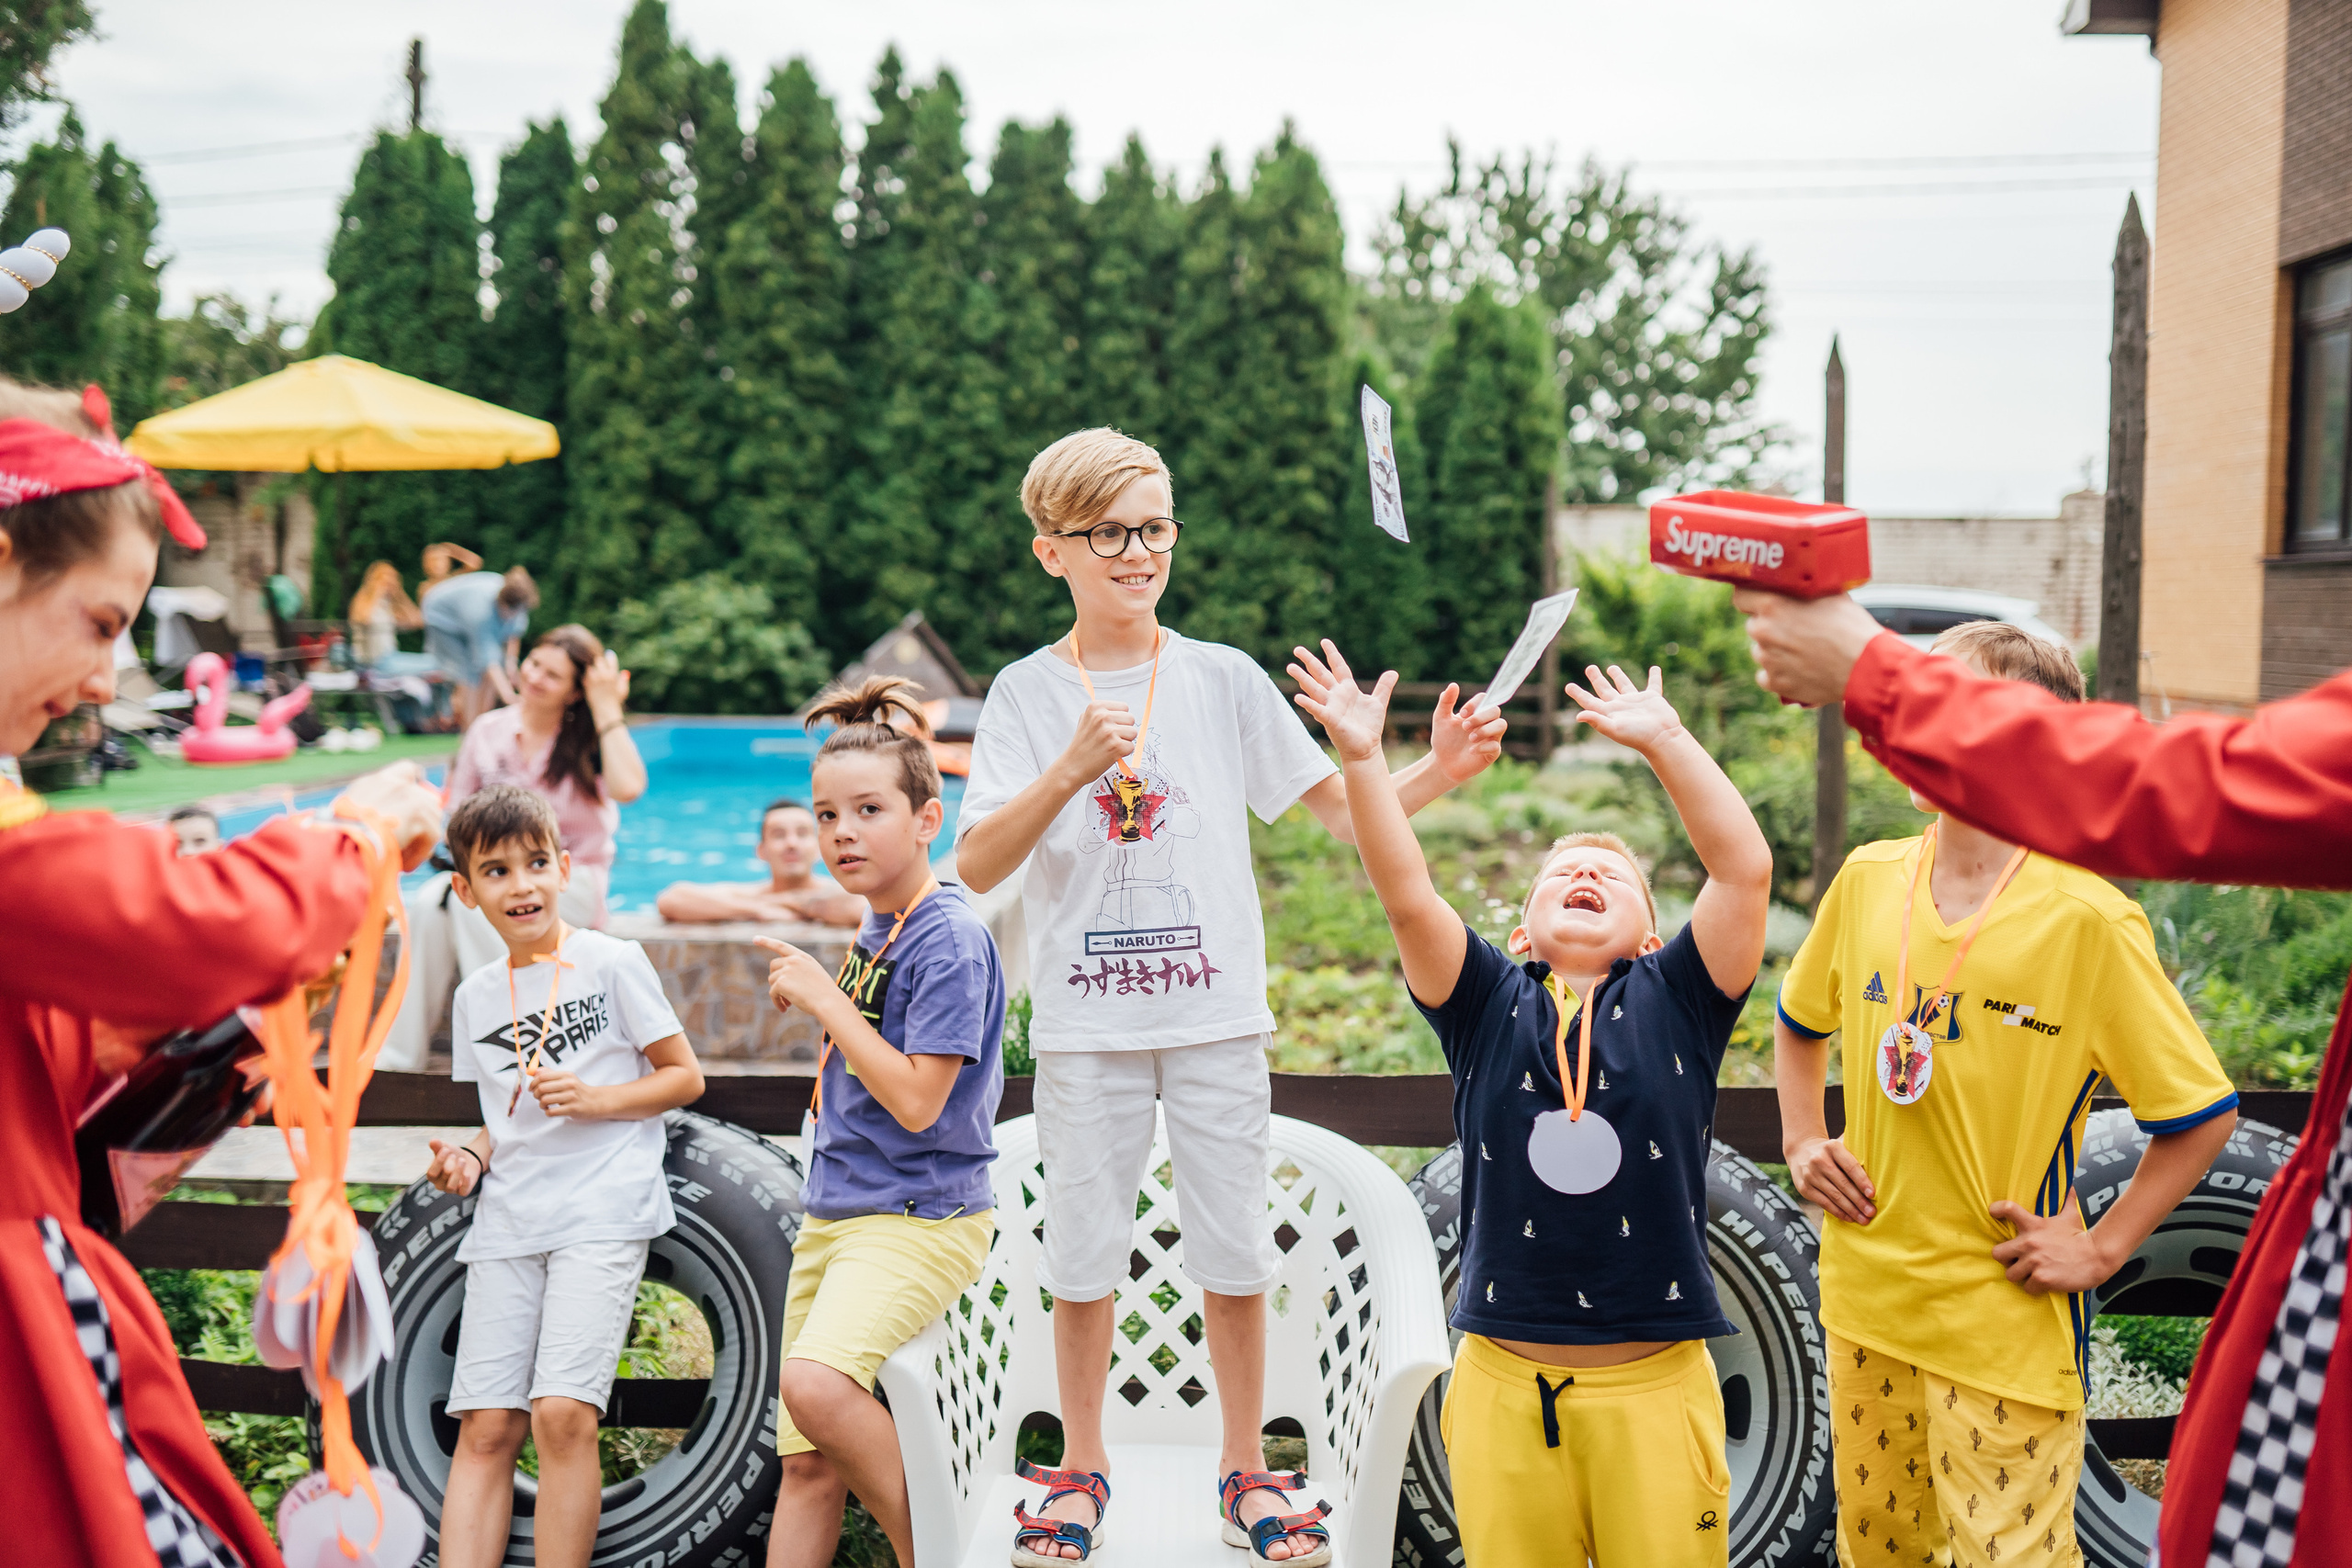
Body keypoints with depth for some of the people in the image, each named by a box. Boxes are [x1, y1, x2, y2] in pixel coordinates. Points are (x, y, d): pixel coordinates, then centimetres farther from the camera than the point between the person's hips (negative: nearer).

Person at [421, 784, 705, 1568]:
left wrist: (593, 1099, -12)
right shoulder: (476, 995, 15)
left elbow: (685, 1077, 2)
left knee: (562, 1414, -17)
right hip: (506, 1223, 5)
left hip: (603, 1212, -5)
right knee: (485, 1428, -2)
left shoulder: (612, 962, 0)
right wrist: (471, 1156, 4)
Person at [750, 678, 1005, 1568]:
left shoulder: (950, 936, -14)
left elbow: (917, 1101, -20)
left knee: (815, 1384, -31)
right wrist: (813, 1003, 9)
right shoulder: (875, 935, 13)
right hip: (834, 1216, 9)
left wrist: (824, 998, -15)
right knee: (807, 1462, 8)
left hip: (921, 1217, -9)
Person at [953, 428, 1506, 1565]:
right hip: (1085, 1024, 0)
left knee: (1234, 1254, 7)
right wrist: (1072, 769, -21)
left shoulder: (1225, 679, 3)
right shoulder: (1027, 694, 1)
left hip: (1217, 1016, 1)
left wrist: (1438, 772, -15)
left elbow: (1342, 810, 3)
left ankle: (1245, 1469, 24)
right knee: (1081, 1254, 8)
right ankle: (1082, 1471, 26)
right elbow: (977, 867, -8)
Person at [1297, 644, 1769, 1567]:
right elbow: (1407, 896, -7)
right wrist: (1362, 758, -16)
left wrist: (1662, 740, -8)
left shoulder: (1674, 1002, 4)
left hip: (1655, 1386, -1)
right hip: (1503, 1382, 1)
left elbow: (1745, 869, -7)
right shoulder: (1489, 1005, 6)